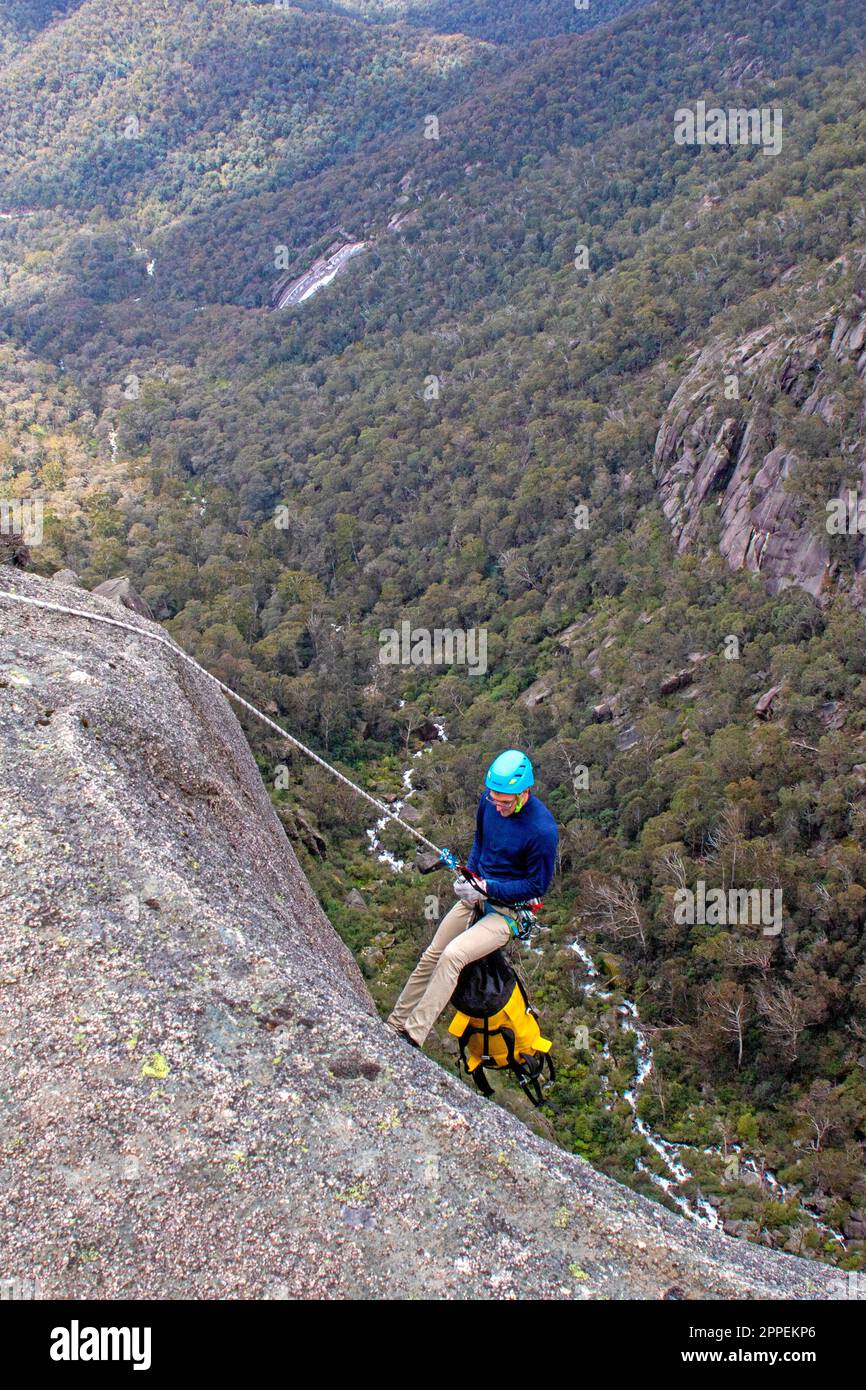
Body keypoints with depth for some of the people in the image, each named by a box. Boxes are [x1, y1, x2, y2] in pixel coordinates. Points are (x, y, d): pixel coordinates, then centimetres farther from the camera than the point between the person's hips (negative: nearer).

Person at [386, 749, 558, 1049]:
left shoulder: (542, 829, -25)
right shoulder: (489, 801, -7)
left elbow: (538, 886, -15)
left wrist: (487, 887, -21)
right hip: (478, 895, 7)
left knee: (452, 955, -25)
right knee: (431, 955, 6)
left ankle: (414, 1035, -19)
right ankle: (394, 1025, 20)